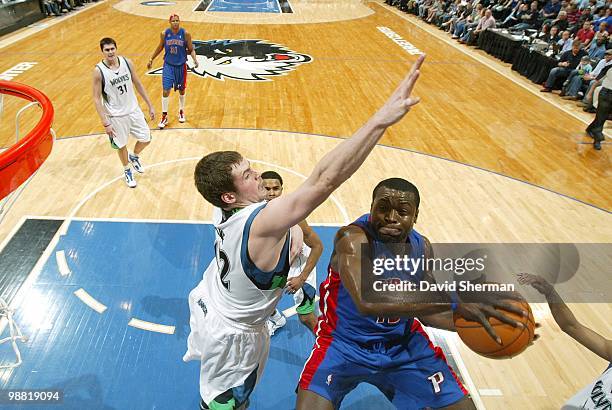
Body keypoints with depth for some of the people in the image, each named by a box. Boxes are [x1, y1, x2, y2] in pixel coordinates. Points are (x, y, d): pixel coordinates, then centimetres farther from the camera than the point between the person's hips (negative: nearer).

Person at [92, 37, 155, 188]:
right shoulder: (99, 71, -17)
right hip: (116, 116, -3)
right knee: (121, 145, 11)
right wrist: (105, 123, -17)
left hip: (134, 110, 4)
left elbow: (138, 84, 5)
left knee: (146, 139, 10)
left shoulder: (127, 62, -7)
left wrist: (150, 106, 5)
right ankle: (127, 171, 37)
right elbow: (97, 98, -13)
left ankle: (134, 157, 42)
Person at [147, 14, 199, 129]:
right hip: (168, 65, 0)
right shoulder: (164, 34, -4)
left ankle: (181, 111, 36)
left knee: (181, 90, 14)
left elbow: (191, 49, -2)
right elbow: (160, 47, 11)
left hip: (181, 66, 0)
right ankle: (164, 116, 5)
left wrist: (195, 59, -21)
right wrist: (151, 59, 16)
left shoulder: (185, 34, -8)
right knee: (166, 91, -5)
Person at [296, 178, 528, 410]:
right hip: (345, 342, -5)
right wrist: (455, 300, -46)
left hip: (403, 343, 5)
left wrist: (471, 322, -15)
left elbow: (426, 311, 4)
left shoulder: (422, 247, -5)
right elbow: (368, 301, -44)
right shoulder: (352, 238, -26)